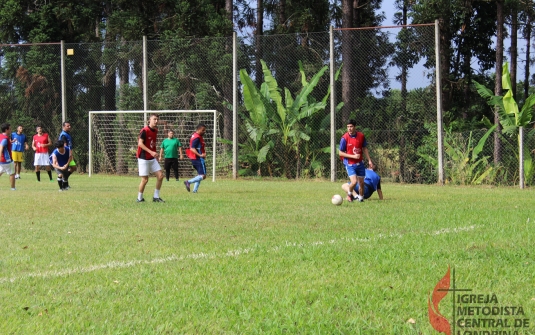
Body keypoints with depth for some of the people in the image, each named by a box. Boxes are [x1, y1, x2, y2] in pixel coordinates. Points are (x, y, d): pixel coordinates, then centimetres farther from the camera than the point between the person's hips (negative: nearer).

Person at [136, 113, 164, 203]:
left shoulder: (155, 131, 9)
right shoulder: (144, 131, -14)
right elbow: (140, 143, -20)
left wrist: (155, 155, 16)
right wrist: (151, 152, -27)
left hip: (152, 158, 7)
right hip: (143, 158, -7)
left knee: (160, 176, -1)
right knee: (145, 179, -6)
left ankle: (156, 197, 10)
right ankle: (140, 198, 12)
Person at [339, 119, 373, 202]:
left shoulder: (361, 136, -2)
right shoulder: (344, 138, -13)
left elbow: (364, 149, 12)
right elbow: (341, 153, -9)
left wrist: (369, 160, 8)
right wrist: (353, 156, -18)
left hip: (360, 163, 4)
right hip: (350, 164, -4)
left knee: (361, 182, 9)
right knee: (354, 181, -20)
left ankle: (360, 198, 30)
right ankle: (349, 194, 10)